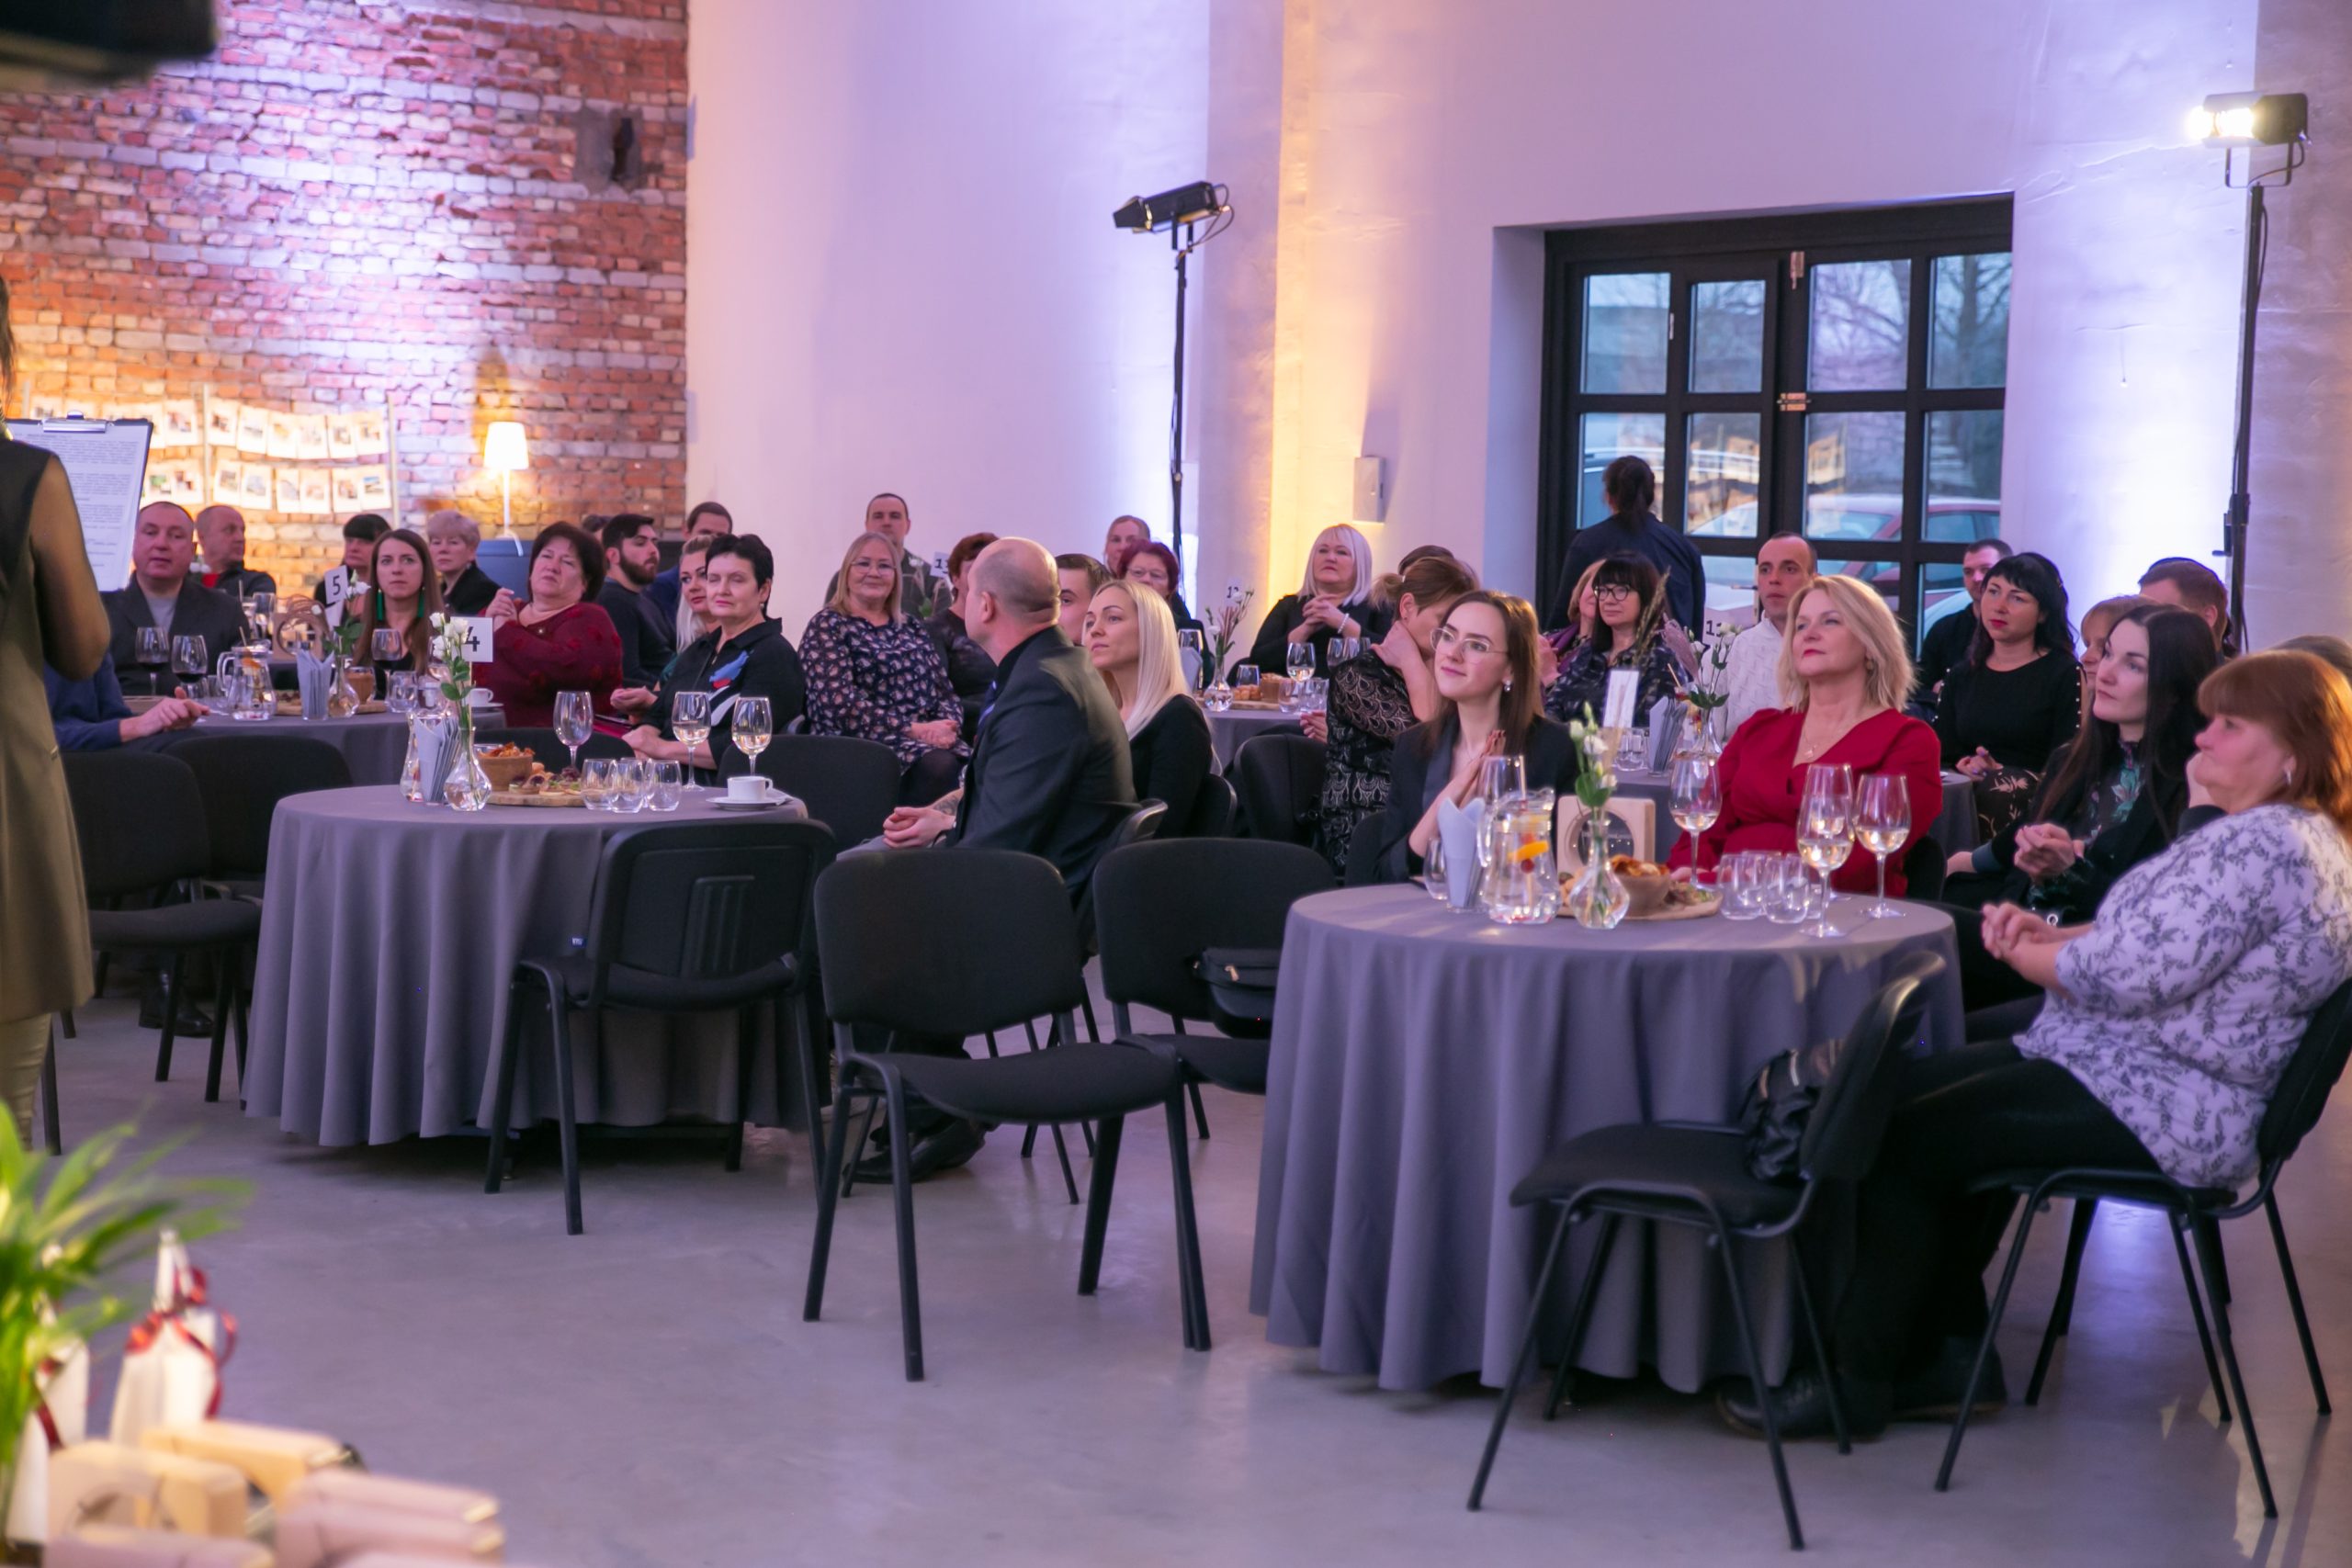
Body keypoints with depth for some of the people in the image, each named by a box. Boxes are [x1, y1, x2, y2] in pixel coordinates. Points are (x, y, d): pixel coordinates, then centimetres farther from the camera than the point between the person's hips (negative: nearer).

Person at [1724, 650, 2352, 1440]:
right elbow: (2155, 941, 17)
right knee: (1911, 1086, 14)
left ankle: (1858, 1381, 4)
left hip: (2160, 1109, -12)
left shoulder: (2261, 846, -23)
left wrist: (2027, 952, -7)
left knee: (1902, 1139, -9)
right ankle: (1949, 1349, 16)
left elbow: (2129, 979, -27)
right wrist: (2048, 935, -1)